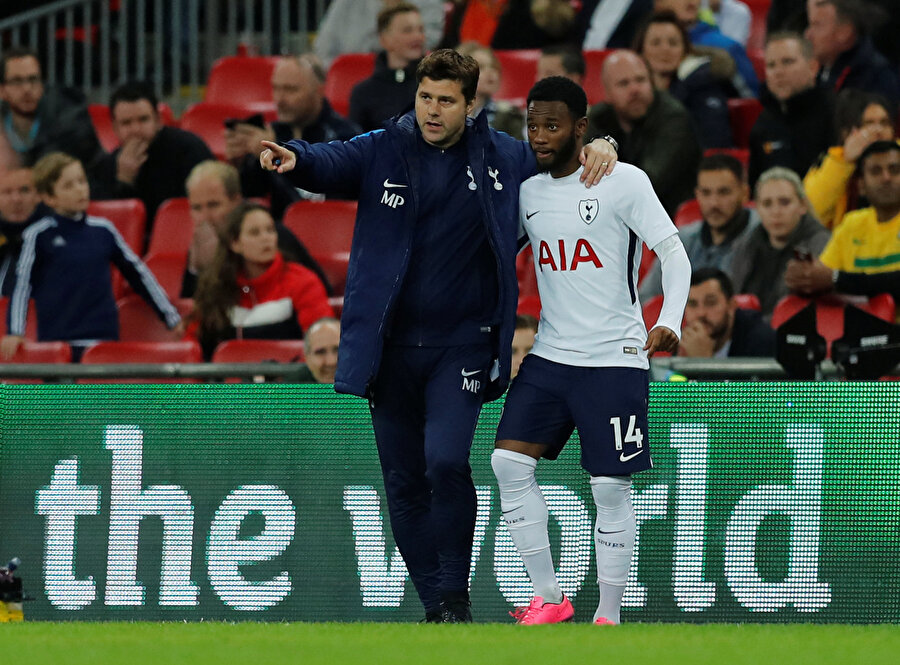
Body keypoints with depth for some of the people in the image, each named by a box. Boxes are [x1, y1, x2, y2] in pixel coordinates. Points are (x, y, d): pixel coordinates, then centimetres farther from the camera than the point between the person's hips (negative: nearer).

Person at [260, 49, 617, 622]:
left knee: (446, 463, -20)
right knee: (403, 484, 7)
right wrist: (293, 158, -41)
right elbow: (332, 162, -18)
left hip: (462, 344, -2)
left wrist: (599, 147, -5)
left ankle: (455, 594, -5)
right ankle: (436, 607, 19)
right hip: (391, 346, 2)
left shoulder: (502, 156, 2)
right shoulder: (383, 151, 0)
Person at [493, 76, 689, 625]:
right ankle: (549, 597, 1)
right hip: (550, 354, 5)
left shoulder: (623, 182, -8)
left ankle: (609, 617, 7)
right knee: (509, 461, -8)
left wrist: (670, 321, -23)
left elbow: (675, 253, -10)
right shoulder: (527, 191, 8)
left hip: (615, 359, -5)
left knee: (611, 488, -4)